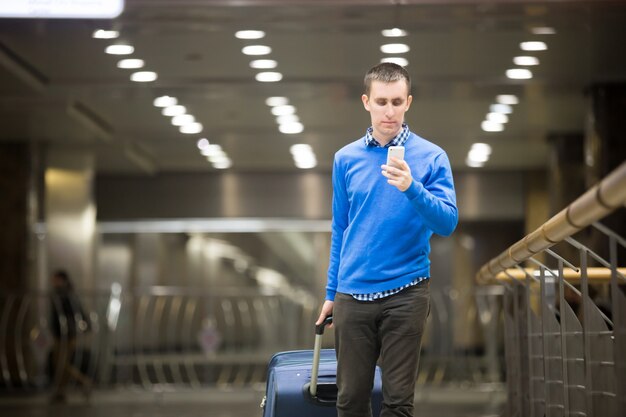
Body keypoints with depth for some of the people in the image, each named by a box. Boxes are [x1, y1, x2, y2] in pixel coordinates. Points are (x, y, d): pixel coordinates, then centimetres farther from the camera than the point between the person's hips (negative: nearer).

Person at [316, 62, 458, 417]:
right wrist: (332, 293, 14)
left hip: (406, 293, -3)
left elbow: (447, 222, -13)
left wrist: (412, 188, -29)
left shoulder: (431, 157, -3)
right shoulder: (346, 159, 8)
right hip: (353, 295, 3)